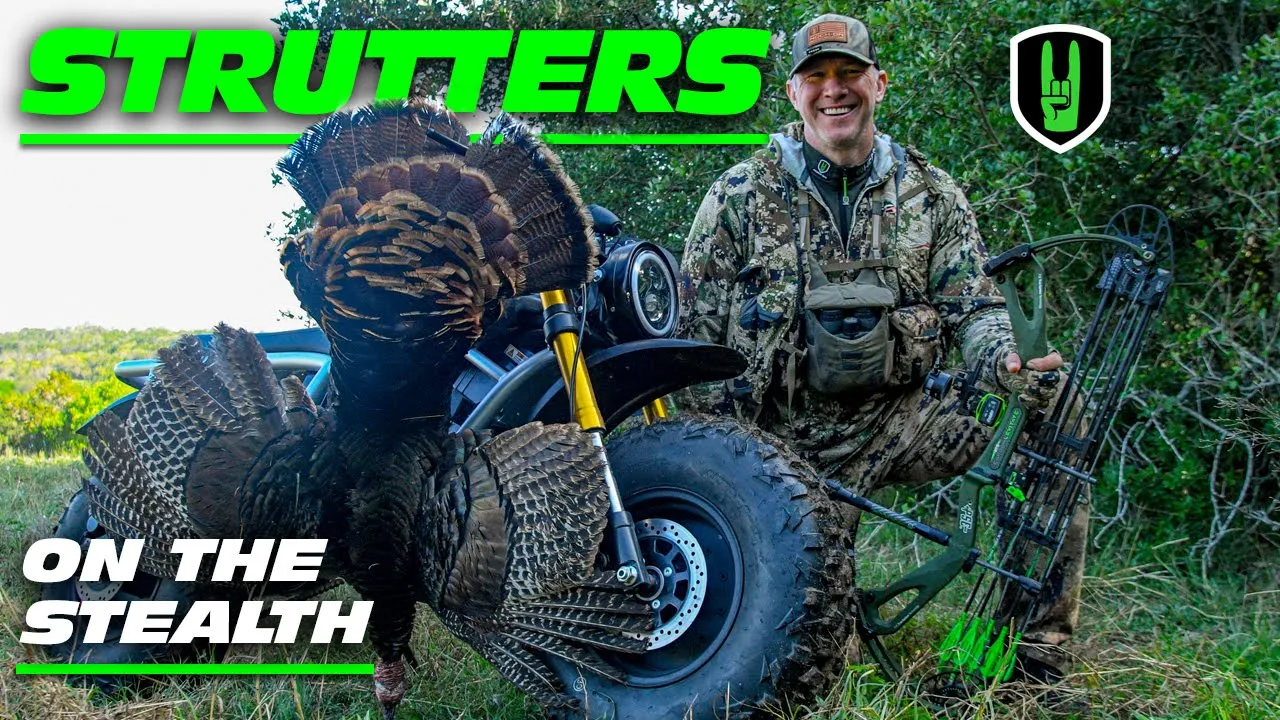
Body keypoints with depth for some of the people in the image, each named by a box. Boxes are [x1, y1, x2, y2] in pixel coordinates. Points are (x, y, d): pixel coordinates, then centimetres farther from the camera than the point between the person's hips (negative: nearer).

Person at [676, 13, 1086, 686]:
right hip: (781, 435, -2)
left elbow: (973, 306, 4)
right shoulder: (742, 194, 0)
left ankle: (1037, 657, -12)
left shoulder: (932, 194, 7)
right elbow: (693, 332, 1)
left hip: (897, 416, 2)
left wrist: (1006, 364, -21)